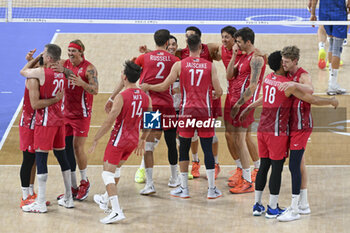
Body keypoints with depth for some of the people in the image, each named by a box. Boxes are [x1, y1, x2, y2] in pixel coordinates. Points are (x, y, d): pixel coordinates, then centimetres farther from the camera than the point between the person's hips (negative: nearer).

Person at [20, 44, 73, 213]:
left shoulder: (41, 73, -16)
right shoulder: (61, 73, 5)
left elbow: (23, 71, 1)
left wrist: (37, 57, 9)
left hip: (45, 121, -8)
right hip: (59, 120, 8)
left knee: (41, 159, -5)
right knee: (62, 157, 15)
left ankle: (40, 204, -5)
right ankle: (68, 198, 22)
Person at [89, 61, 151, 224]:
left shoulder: (121, 97, -20)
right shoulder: (145, 97, 1)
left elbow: (109, 122, -21)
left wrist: (96, 139, -12)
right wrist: (143, 139, 24)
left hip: (119, 139, -7)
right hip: (133, 140, 7)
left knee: (108, 173, -3)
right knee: (116, 168, 28)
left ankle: (116, 211, -17)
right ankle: (105, 199, 47)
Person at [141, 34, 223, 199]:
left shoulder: (179, 65, -1)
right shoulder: (210, 66, 2)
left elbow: (164, 87, 1)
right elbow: (218, 91, 2)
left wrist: (147, 87, 19)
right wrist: (217, 93, 27)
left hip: (187, 110, 0)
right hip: (205, 111, 0)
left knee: (184, 149, 9)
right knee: (207, 149, 4)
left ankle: (184, 189, 11)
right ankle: (212, 189, 6)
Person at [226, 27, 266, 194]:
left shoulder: (256, 58, -14)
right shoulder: (243, 56, 16)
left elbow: (252, 86, -19)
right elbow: (229, 76, 12)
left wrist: (239, 104, -18)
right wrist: (234, 56, 3)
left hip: (245, 102, -10)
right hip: (236, 100, 10)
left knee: (239, 139, -10)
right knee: (236, 139, 12)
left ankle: (248, 182, -7)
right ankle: (244, 176, 20)